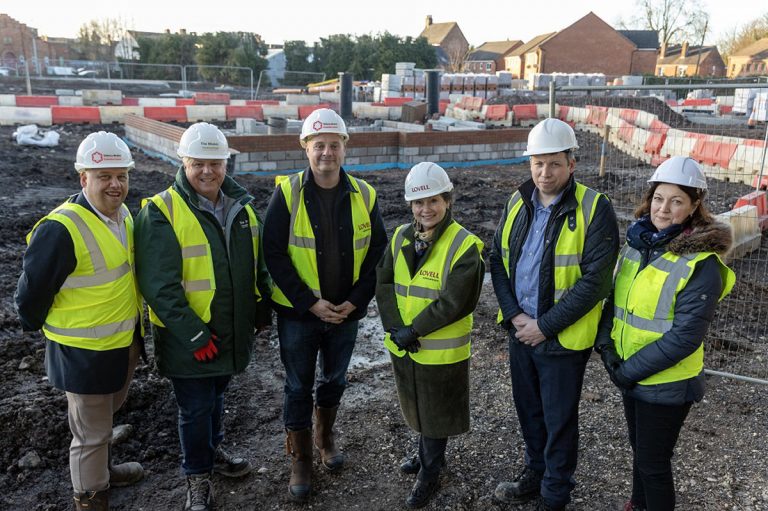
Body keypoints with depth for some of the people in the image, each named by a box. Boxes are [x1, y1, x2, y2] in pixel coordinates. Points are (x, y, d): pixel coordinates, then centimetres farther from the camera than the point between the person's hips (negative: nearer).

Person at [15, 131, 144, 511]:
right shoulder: (61, 228, -27)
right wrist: (38, 327, -1)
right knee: (90, 432, 11)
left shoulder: (123, 214, 0)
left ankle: (103, 468, 51)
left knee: (105, 415, 29)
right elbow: (32, 290, -17)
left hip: (124, 342, 8)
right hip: (84, 351, -8)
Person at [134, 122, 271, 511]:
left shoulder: (242, 206, 4)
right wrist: (193, 334, -21)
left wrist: (261, 308, 11)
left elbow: (257, 264, 14)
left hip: (233, 331, 5)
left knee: (215, 396, 24)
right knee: (196, 407, 8)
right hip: (188, 339, -5)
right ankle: (198, 476, 31)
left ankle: (213, 451, 47)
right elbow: (158, 284, -20)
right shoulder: (162, 212, -16)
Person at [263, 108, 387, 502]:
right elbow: (273, 253, -12)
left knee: (335, 379, 20)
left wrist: (356, 300, -10)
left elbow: (377, 252, 0)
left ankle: (325, 437, 46)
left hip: (346, 311, 3)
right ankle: (300, 459, 29)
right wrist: (310, 303, -17)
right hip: (298, 311, -2)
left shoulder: (364, 195, -4)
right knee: (298, 386, 9)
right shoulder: (287, 193, -11)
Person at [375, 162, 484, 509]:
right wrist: (394, 327, -15)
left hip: (441, 350, -5)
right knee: (416, 407, 24)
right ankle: (427, 455, 48)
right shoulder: (401, 237, 1)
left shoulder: (464, 246, -18)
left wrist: (413, 331, -21)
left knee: (435, 412, 12)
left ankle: (429, 473, 33)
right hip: (402, 346, 6)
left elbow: (453, 303, -22)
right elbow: (384, 283, -2)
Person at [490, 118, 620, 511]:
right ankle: (534, 476, 44)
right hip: (520, 330, 6)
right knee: (528, 411, 21)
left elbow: (594, 281, -19)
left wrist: (544, 326, -18)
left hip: (564, 338, -5)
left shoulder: (594, 209, -15)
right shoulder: (518, 203, 2)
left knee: (558, 421, 10)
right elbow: (498, 260, 5)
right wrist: (514, 315, -8)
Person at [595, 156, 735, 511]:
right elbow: (615, 298, 7)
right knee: (640, 449, 25)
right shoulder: (638, 241, 0)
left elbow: (686, 335, -22)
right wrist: (606, 344, -7)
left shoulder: (701, 264, -20)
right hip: (629, 376, 6)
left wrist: (630, 370, -19)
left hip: (666, 385, -6)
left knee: (653, 462, 9)